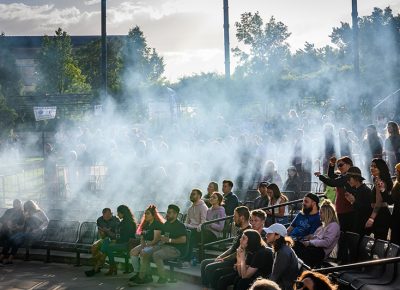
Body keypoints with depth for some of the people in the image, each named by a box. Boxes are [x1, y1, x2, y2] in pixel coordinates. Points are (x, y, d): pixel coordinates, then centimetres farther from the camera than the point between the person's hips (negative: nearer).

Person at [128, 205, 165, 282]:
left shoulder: (157, 224, -9)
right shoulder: (146, 224, 18)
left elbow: (156, 239, -16)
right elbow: (142, 237, 19)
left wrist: (147, 245, -20)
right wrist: (142, 244, 0)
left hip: (154, 245, -8)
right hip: (146, 244, 8)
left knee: (143, 252, -32)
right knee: (133, 251, -15)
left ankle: (146, 275, -24)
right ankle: (136, 272, -13)